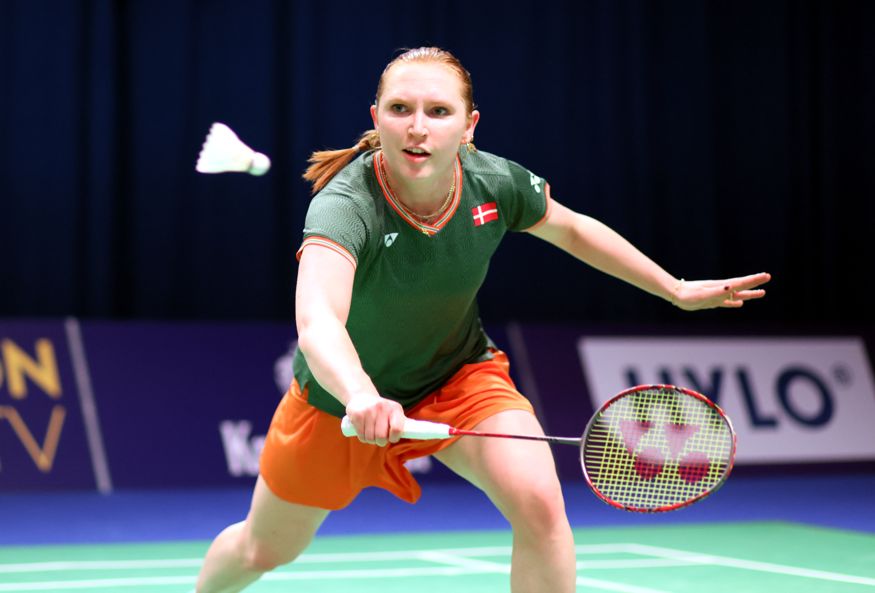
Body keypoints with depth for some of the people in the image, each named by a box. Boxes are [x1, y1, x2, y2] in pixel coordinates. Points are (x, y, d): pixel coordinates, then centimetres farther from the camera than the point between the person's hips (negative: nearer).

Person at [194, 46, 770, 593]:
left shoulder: (496, 182, -21)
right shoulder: (346, 205, -36)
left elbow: (571, 229, 3)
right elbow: (316, 321, -54)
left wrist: (677, 290, 6)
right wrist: (360, 397, -74)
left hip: (460, 375, 2)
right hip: (345, 394, -2)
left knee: (539, 502, -25)